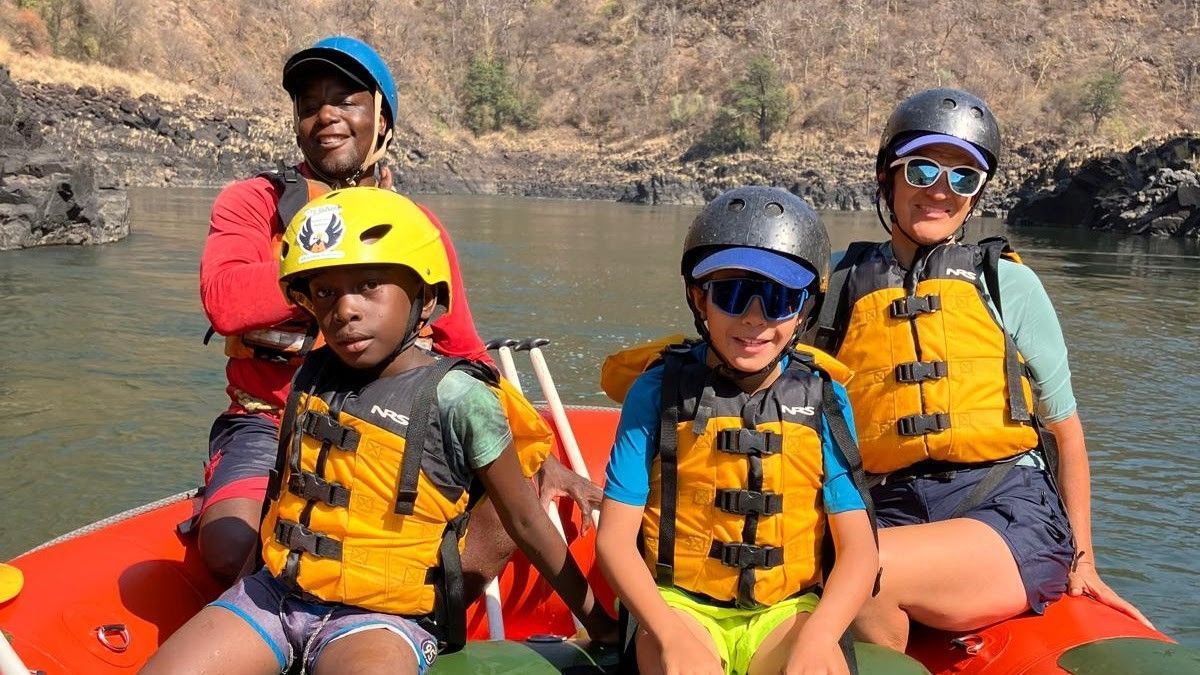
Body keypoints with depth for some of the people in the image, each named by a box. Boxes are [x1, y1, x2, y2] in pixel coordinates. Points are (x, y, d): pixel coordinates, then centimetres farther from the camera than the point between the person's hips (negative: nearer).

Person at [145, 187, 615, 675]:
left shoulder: (456, 397, -13)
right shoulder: (312, 378, 3)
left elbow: (527, 523, -4)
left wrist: (598, 622, 3)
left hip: (382, 617, -5)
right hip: (278, 592, 5)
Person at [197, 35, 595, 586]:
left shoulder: (420, 228, 11)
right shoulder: (252, 203, 3)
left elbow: (466, 356, 13)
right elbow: (224, 303, -18)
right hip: (271, 426, -2)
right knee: (232, 548, -31)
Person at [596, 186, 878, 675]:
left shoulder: (823, 400, 0)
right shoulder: (658, 391, -4)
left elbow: (858, 548, -2)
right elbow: (615, 537, -5)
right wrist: (671, 634, -20)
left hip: (786, 610, 2)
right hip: (681, 605, -2)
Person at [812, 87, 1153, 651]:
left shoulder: (1007, 283, 5)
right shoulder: (843, 282, 9)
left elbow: (1064, 427, 10)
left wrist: (1081, 561, 11)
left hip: (1015, 516, -1)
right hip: (895, 515, 2)